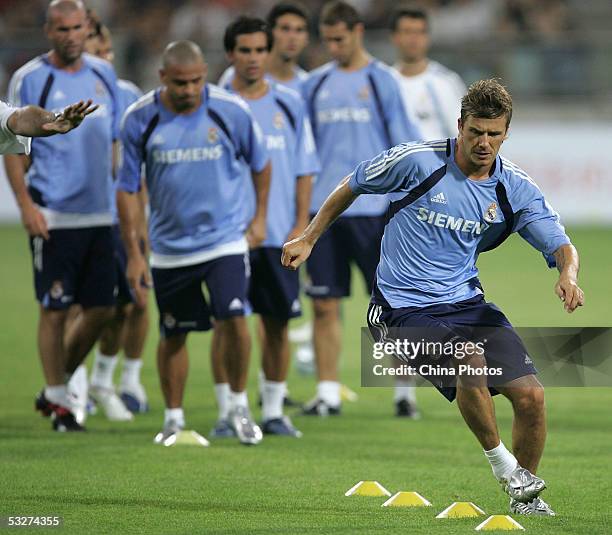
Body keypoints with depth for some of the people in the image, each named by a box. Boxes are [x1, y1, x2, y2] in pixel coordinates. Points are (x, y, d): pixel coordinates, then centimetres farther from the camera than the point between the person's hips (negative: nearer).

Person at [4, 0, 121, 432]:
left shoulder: (104, 74, 10)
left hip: (100, 214, 5)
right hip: (52, 216, -5)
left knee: (101, 308, 5)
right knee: (55, 310, -2)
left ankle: (56, 387, 23)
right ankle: (58, 400, 11)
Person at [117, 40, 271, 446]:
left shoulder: (231, 111, -9)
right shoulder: (139, 119, -8)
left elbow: (260, 163, 10)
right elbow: (128, 189, 0)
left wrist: (260, 217, 12)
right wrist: (134, 253, -2)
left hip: (226, 240, -1)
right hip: (170, 247, 1)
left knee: (233, 319, -17)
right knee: (174, 335, 9)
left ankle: (240, 406, 3)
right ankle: (174, 419, 26)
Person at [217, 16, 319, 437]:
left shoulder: (289, 104, 8)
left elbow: (305, 169, 9)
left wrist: (301, 222, 1)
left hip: (280, 233, 2)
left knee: (278, 323, 5)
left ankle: (274, 410, 14)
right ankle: (228, 412, 4)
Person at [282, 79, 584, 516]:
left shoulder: (516, 189, -2)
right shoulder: (415, 161, -11)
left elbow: (561, 246, -5)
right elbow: (353, 186, 5)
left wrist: (568, 275, -29)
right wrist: (308, 239, 12)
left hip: (467, 303, 4)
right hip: (405, 308, -4)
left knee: (530, 395, -9)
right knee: (471, 365, -32)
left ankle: (525, 494, 16)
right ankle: (500, 461, -7)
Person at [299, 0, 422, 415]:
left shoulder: (382, 81, 0)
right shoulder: (316, 84, 12)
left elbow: (404, 145, 0)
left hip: (371, 208, -4)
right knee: (325, 304, 2)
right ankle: (328, 393, 7)